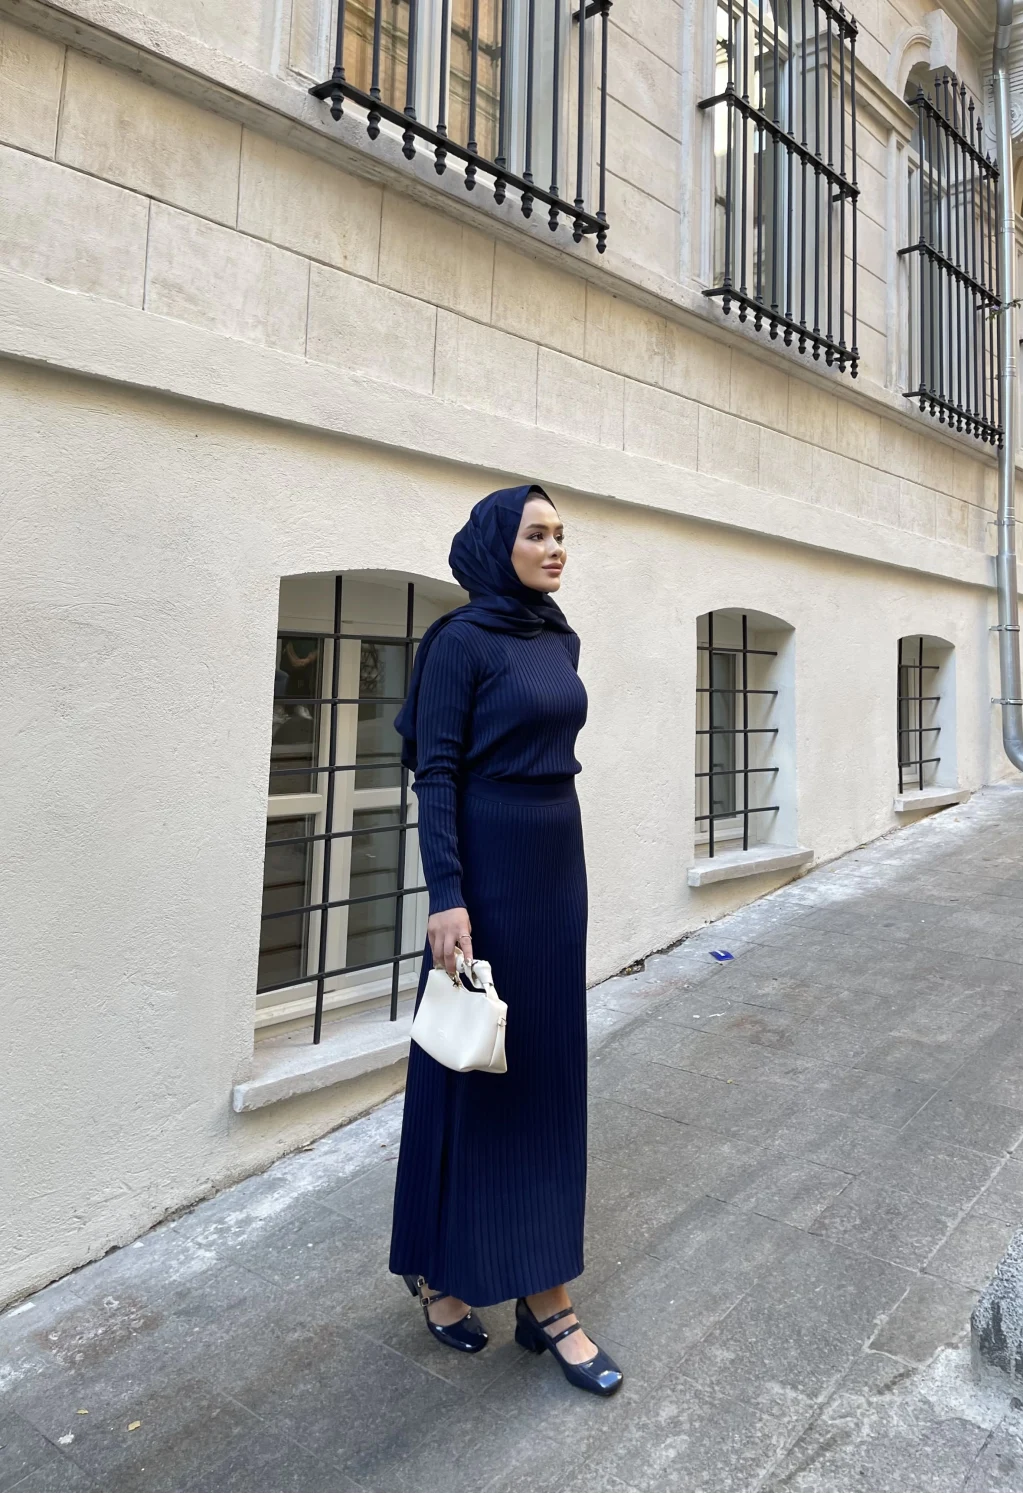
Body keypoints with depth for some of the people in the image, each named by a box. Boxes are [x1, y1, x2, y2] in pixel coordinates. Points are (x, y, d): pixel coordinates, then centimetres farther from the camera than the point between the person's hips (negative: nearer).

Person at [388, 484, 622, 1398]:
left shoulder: (561, 641, 11)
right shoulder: (461, 640, -11)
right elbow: (435, 769, -14)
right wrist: (447, 895, -21)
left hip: (559, 861, 7)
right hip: (487, 865, -7)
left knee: (547, 1066, 11)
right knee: (471, 1066, 6)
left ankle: (545, 1292, 25)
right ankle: (437, 1267, 29)